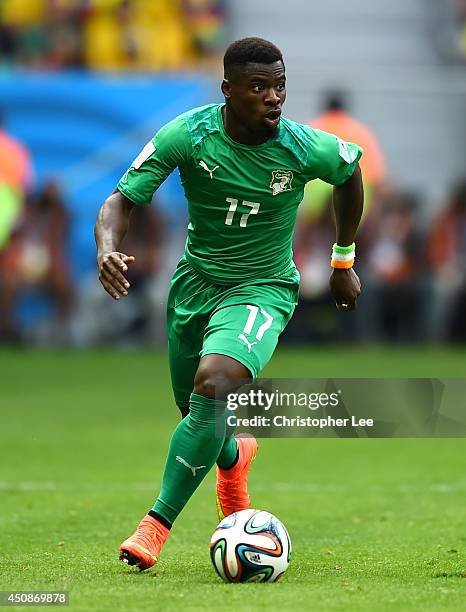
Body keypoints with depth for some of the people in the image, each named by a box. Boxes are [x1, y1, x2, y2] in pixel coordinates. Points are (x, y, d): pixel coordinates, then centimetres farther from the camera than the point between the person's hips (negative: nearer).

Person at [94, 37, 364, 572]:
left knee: (214, 382, -30)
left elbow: (350, 171, 7)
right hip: (195, 281, 3)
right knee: (199, 417, 15)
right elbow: (122, 199, -15)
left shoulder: (305, 149, -17)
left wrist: (343, 261, 15)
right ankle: (233, 458, 56)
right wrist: (107, 248, -38)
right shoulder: (188, 135, -18)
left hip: (262, 290, -3)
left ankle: (157, 524, -24)